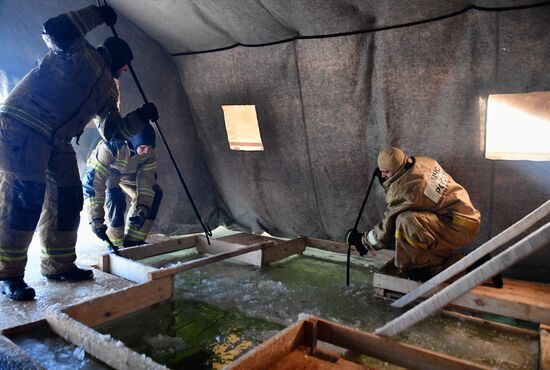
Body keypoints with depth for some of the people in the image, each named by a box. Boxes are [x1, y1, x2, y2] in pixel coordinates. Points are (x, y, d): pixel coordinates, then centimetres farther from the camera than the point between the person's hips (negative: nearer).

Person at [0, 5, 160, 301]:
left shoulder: (108, 90, 20)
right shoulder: (78, 54, 2)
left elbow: (110, 129, 16)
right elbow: (54, 30, -17)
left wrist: (140, 118, 2)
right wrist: (95, 15, -10)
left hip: (57, 141, 9)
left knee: (68, 199, 5)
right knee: (24, 197, -14)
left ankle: (58, 264, 17)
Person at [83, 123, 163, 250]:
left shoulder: (149, 153, -27)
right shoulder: (111, 147, -42)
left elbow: (146, 180, -23)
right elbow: (92, 180, -42)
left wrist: (142, 209, -36)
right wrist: (96, 219, -44)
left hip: (128, 176, 4)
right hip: (103, 175, -4)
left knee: (155, 193, -12)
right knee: (116, 199, -31)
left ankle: (133, 240, -3)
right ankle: (114, 244, -11)